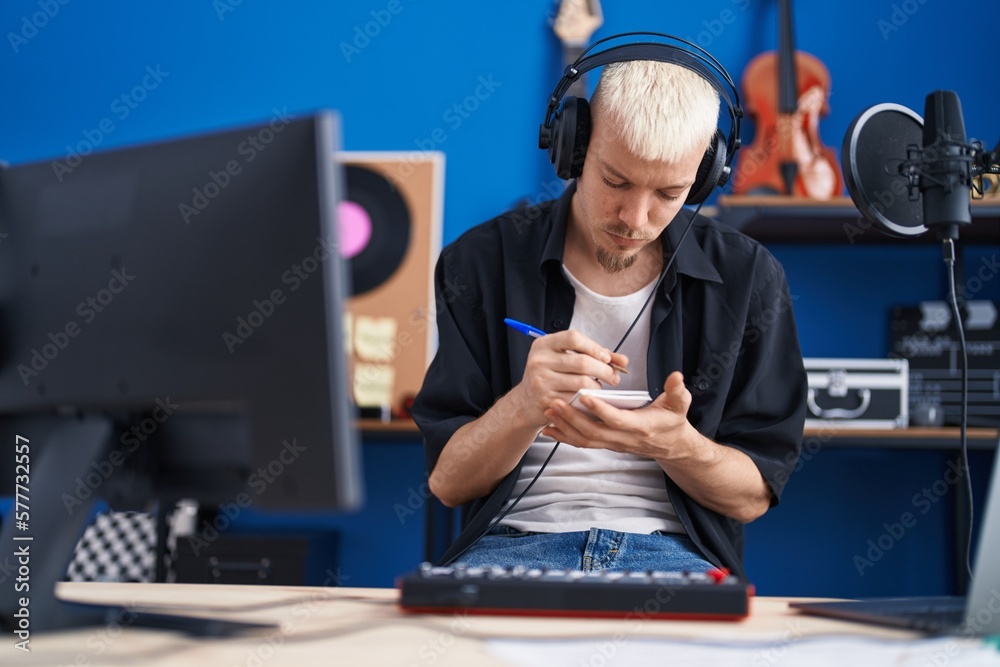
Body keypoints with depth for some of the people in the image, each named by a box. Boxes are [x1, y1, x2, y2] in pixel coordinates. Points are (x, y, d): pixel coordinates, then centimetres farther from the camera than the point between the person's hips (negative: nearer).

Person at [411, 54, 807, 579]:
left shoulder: (748, 277, 4)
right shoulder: (481, 262, 2)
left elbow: (754, 496, 5)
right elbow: (447, 481, 0)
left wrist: (676, 445, -18)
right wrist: (523, 408, -22)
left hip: (672, 549, 2)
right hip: (514, 540, -1)